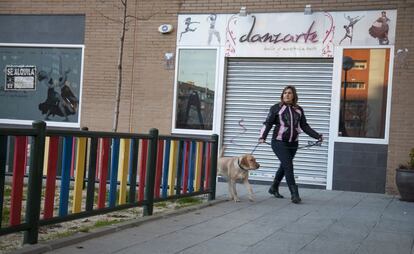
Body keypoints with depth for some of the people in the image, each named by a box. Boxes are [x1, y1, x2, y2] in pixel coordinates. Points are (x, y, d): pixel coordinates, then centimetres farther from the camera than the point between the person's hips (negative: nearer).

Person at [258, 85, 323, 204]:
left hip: (293, 144, 5)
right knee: (288, 166, -13)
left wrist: (317, 136, 4)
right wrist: (262, 137, -17)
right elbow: (268, 123, -3)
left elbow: (305, 126, 12)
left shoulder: (299, 110, 11)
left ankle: (274, 188, 32)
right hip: (279, 142, -5)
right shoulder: (276, 108, -1)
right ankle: (294, 194, -11)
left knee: (284, 167, 14)